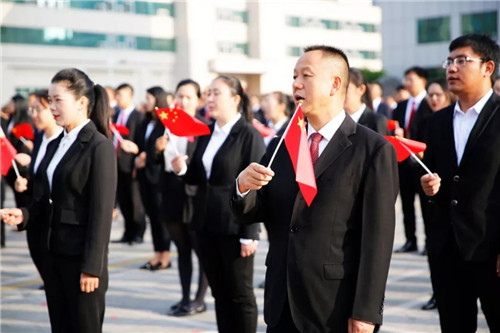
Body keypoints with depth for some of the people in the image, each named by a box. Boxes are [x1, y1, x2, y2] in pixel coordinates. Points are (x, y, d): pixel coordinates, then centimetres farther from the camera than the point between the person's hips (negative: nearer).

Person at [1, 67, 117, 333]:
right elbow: (47, 201, 15)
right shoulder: (55, 145, 12)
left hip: (82, 257, -8)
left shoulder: (99, 146, -12)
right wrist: (24, 215, -6)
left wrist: (91, 267, -19)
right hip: (54, 254, 8)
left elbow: (101, 212, -16)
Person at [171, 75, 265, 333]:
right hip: (206, 224, 7)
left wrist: (249, 234, -16)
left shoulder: (249, 135, -10)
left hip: (234, 226, -7)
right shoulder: (206, 133, 10)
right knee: (219, 293, 13)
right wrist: (182, 169, -7)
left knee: (240, 294, 4)